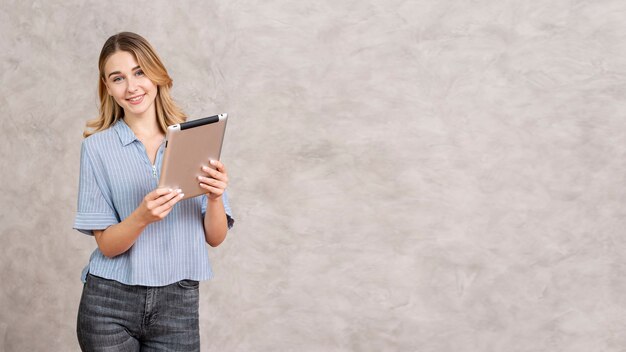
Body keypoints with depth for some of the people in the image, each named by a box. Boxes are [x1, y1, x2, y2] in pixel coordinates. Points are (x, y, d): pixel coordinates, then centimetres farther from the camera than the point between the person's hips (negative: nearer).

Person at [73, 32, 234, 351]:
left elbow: (215, 238, 1)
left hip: (178, 304, 1)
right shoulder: (98, 146, -2)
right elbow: (106, 245, -6)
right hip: (109, 303, -1)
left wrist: (215, 198, -18)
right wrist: (142, 217, -24)